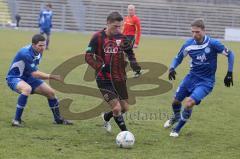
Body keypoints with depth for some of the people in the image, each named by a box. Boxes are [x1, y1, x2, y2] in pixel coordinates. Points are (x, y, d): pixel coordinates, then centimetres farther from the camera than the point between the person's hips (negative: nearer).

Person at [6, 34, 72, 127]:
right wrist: (51, 77, -36)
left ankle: (58, 119, 26)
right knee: (27, 89, -40)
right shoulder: (26, 53, -31)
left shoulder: (39, 52, -3)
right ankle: (17, 120, -32)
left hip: (27, 77, 9)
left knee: (51, 92, 5)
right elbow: (34, 73, -33)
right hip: (14, 78, -9)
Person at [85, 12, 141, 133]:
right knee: (117, 108, -15)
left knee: (125, 108, 11)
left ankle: (106, 117, 40)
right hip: (104, 80, -5)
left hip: (120, 79, 5)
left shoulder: (121, 37, 3)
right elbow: (88, 57, -11)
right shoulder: (98, 37, -10)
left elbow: (129, 52, 20)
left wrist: (133, 62, 1)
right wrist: (100, 67, -26)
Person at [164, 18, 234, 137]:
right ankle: (176, 117, 45)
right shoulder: (188, 44, -9)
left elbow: (230, 54, -7)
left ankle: (177, 129, 0)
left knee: (189, 102, -22)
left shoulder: (213, 44, -20)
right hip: (192, 77, 4)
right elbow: (178, 58, 7)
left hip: (206, 81, -4)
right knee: (176, 101, 7)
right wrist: (172, 68, -13)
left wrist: (229, 73, -10)